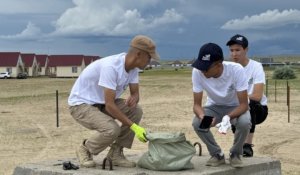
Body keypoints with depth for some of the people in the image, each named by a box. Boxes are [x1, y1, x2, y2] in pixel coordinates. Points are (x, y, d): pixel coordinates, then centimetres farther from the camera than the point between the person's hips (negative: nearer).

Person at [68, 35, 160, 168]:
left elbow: (135, 93, 2)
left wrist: (133, 98, -24)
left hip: (101, 103, 8)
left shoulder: (133, 67, -6)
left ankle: (115, 153, 1)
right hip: (81, 104, -8)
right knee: (112, 129, -31)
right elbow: (110, 105, -33)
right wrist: (134, 126, -30)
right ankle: (85, 149, -1)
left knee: (136, 111, -11)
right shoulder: (110, 67, -32)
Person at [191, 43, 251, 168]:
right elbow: (197, 104, -19)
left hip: (235, 107, -2)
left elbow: (244, 104, -28)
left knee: (244, 122, -34)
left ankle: (235, 154, -3)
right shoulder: (197, 72, -25)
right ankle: (217, 154, -1)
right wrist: (203, 116, -41)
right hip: (214, 107, 2)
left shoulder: (236, 70, -32)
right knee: (197, 123, -27)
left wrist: (228, 117, -47)